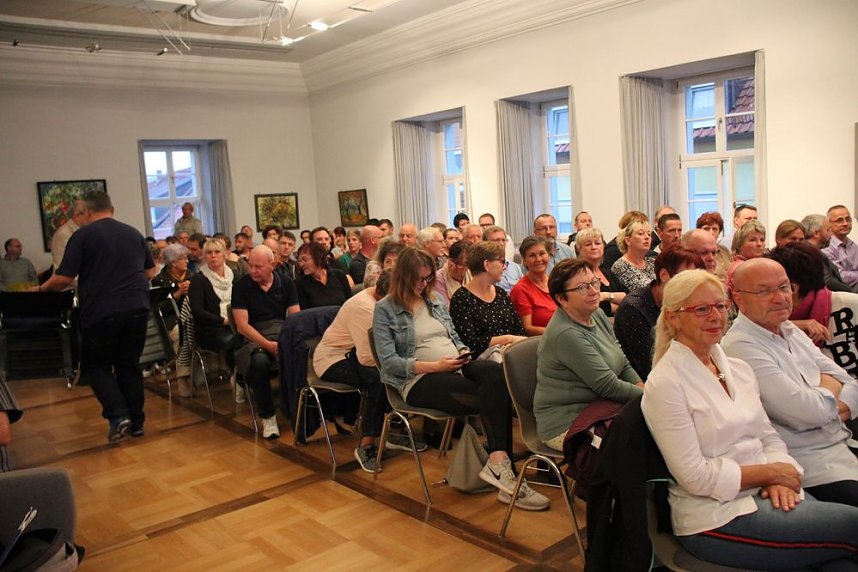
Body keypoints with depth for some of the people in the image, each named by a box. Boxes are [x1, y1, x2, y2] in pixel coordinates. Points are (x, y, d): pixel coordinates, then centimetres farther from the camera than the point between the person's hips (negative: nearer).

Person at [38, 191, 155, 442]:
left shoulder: (83, 235, -4)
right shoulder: (134, 233, 11)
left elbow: (63, 278, -7)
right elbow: (150, 272, 18)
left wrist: (43, 288, 13)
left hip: (101, 313, -4)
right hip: (137, 309, 4)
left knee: (96, 366, 12)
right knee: (130, 365, 15)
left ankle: (117, 416, -5)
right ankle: (136, 421, 17)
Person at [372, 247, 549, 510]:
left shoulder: (434, 301, 19)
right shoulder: (385, 309, 0)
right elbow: (389, 361, -8)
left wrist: (462, 352, -1)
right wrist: (435, 365, -17)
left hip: (457, 369, 5)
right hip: (420, 380, -5)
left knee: (496, 372, -31)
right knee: (491, 396, -30)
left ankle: (499, 460, -34)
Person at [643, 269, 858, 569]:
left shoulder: (739, 369, 10)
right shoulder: (665, 384, -14)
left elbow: (769, 437, 13)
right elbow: (695, 477, -16)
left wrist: (781, 480, -7)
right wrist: (771, 471, -10)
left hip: (766, 494, 7)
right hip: (716, 518, -6)